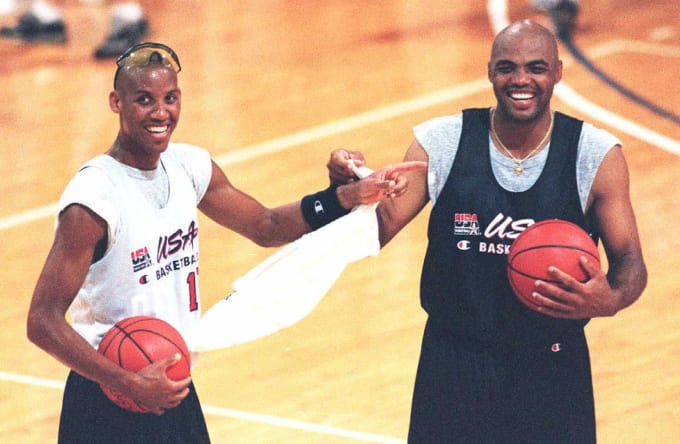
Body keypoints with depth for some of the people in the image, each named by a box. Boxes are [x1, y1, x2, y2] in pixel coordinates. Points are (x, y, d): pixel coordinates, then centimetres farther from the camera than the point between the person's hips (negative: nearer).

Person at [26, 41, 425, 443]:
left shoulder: (189, 166, 2)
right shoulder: (93, 196, -20)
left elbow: (267, 227, 16)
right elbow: (43, 322, -21)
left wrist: (349, 196, 3)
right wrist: (132, 385, -25)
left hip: (173, 391, 7)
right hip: (109, 405, -6)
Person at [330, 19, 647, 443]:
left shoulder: (597, 154, -8)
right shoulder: (440, 142, -6)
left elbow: (629, 261, -3)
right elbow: (378, 231, -4)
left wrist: (610, 300, -27)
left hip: (552, 371, 0)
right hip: (453, 365, 0)